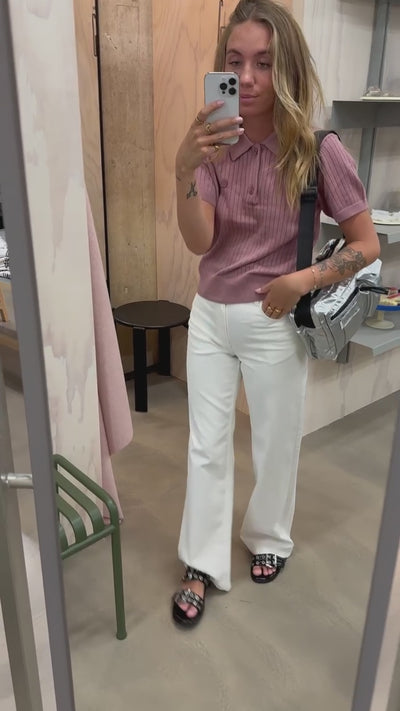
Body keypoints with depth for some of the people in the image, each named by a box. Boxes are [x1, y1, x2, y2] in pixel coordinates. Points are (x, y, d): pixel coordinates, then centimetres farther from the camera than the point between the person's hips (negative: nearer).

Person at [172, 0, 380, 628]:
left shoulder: (320, 153, -12)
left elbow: (367, 245, -6)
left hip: (274, 324, -2)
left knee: (275, 444, 15)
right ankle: (202, 564, 28)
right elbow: (199, 243, -14)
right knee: (206, 445, 10)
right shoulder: (216, 145, -4)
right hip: (210, 316, 3)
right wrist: (184, 171, -29)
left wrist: (305, 279, -20)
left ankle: (269, 538, 43)